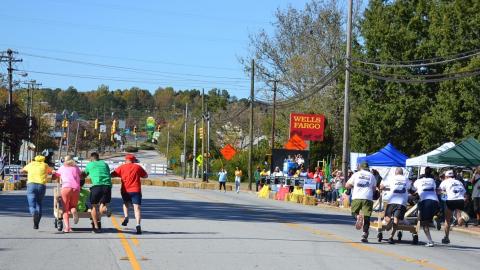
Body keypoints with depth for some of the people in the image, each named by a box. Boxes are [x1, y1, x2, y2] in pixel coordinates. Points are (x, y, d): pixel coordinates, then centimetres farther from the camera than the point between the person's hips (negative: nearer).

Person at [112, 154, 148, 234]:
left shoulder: (122, 167, 6)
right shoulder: (138, 167, 9)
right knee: (137, 208, -7)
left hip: (125, 190, 1)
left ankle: (126, 216, 2)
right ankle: (138, 224, -25)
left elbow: (112, 174, 0)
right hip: (136, 190, -1)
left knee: (126, 204, 27)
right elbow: (145, 176, 18)